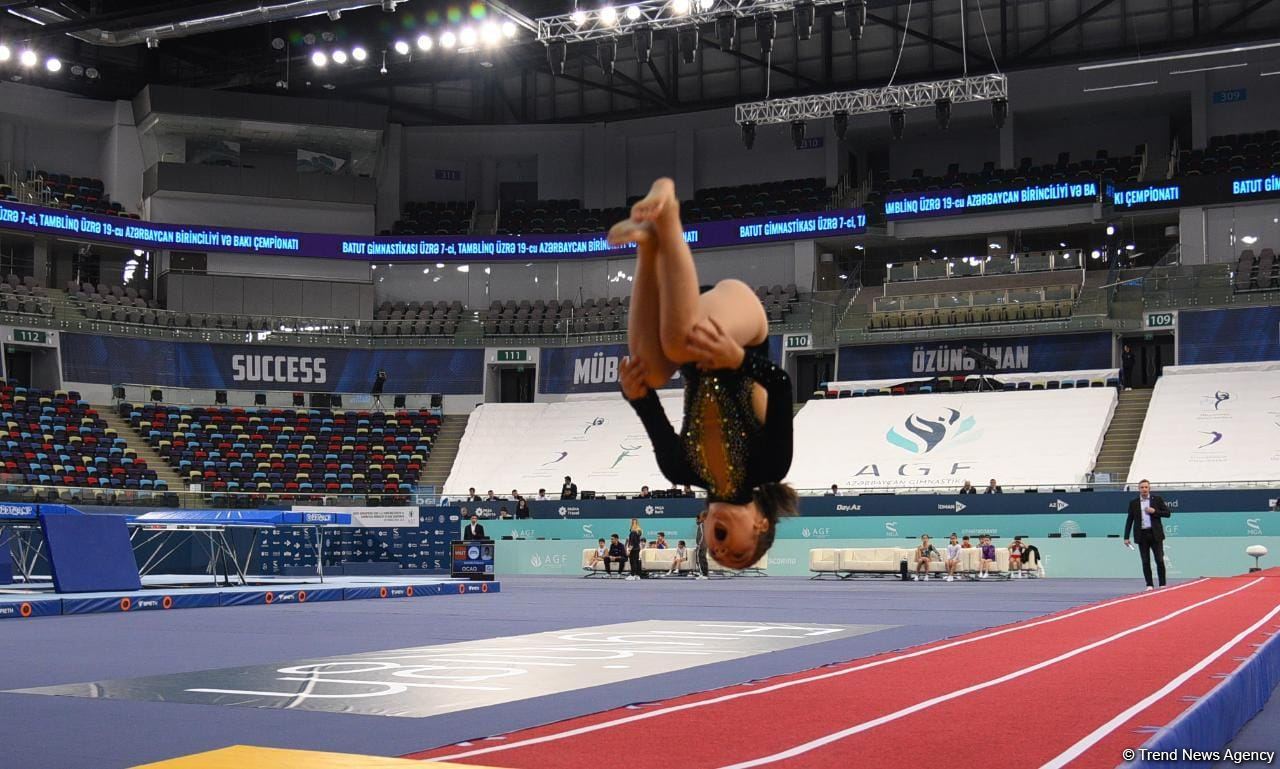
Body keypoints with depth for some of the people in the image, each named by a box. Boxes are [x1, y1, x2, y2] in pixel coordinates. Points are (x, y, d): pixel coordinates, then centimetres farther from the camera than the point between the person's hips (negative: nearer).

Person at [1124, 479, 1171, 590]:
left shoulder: (1157, 499, 4)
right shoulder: (1133, 503, 6)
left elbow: (1167, 513, 4)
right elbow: (1129, 521, 7)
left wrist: (1154, 511, -12)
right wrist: (1126, 537, 2)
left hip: (1155, 534, -1)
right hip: (1142, 535, 1)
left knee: (1160, 560, 0)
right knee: (1145, 562, 2)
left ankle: (1162, 584, 9)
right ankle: (1149, 585, 7)